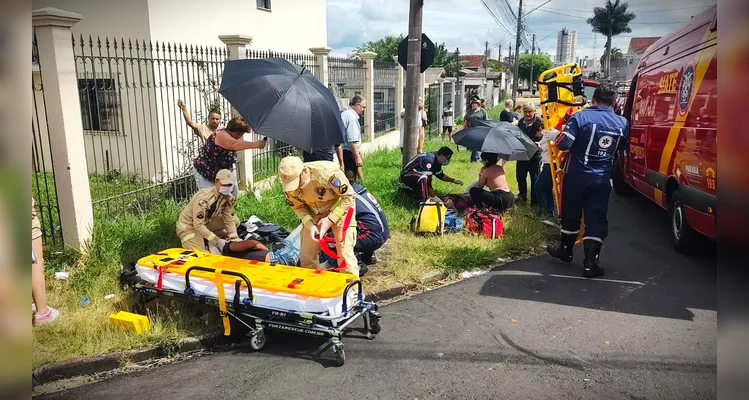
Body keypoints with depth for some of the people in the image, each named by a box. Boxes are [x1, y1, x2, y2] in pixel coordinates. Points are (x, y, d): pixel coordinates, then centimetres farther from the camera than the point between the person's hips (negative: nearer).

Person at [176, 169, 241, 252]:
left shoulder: (228, 197, -11)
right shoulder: (203, 198, -31)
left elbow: (229, 219, -6)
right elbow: (198, 225, -30)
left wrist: (234, 238, -21)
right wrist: (217, 241, -31)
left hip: (206, 222, 7)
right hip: (188, 226, -7)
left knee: (235, 221, -6)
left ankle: (207, 239, -1)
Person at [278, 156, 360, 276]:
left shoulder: (327, 172, -35)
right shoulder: (290, 184, -19)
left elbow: (349, 197, -23)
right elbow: (297, 207, -1)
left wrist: (330, 219, -27)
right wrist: (309, 225, -18)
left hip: (340, 209, -5)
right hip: (315, 213, 5)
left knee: (344, 252, -11)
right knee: (306, 254, 5)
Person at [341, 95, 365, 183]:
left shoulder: (343, 114, 17)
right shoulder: (352, 117, -15)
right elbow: (352, 140, -22)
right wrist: (357, 157, -21)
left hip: (341, 151, 10)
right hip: (348, 153, -10)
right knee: (350, 180, -7)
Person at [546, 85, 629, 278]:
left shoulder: (581, 117, -14)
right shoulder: (622, 123, 2)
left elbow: (563, 144, -20)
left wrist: (560, 136, 1)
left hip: (576, 176, -2)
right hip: (602, 180, 2)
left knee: (571, 215, 15)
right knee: (596, 219, 4)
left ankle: (565, 250, 33)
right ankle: (590, 263, 1)